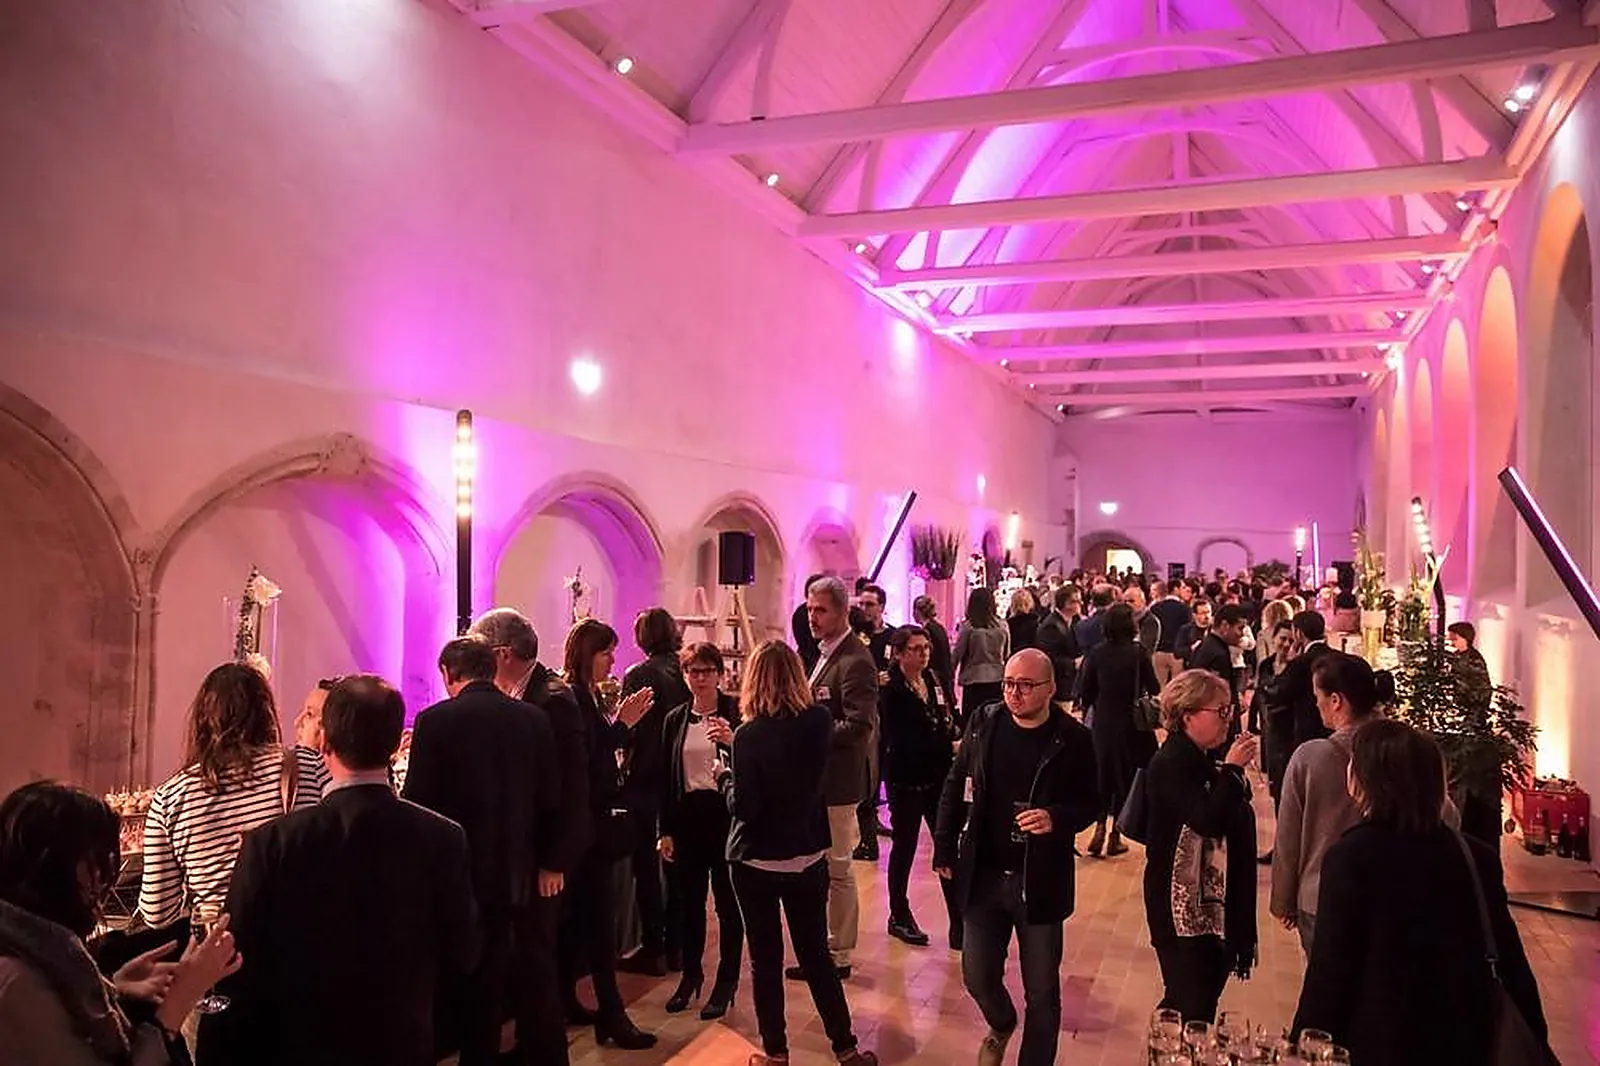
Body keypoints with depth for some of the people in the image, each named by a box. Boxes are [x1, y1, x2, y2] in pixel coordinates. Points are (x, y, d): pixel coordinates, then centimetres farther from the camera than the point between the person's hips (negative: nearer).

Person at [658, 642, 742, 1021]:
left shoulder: (736, 712, -5)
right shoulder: (676, 719, 7)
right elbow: (667, 777, 9)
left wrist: (733, 742, -29)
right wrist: (665, 829, 8)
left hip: (726, 812, -4)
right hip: (688, 815, 4)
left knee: (727, 900, 5)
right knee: (689, 899, 12)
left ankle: (726, 981, 18)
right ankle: (691, 973, 29)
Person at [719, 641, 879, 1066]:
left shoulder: (750, 735, -21)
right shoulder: (821, 720, -7)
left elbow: (743, 807, -20)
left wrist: (725, 777, -1)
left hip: (757, 861, -4)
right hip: (808, 856, 4)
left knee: (765, 959, 12)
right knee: (816, 954, 16)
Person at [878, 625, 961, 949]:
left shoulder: (933, 682, 6)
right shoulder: (891, 692, -14)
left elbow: (948, 723, 12)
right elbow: (903, 743, -21)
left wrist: (958, 743, -6)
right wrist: (950, 747, -23)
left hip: (938, 776, 5)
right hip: (906, 780, -5)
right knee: (905, 848, 10)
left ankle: (960, 922, 10)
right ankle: (899, 918, 27)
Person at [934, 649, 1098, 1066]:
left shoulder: (1072, 738, -11)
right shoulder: (984, 724, -3)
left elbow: (1090, 803, -3)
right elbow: (955, 788, 6)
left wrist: (1057, 819, -23)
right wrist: (944, 850, 6)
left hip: (1040, 882, -2)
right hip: (983, 875, 3)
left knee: (1041, 990, 9)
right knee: (978, 975, 14)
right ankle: (1001, 1025, 46)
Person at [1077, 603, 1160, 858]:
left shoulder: (1096, 654, -7)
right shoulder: (1139, 652, -12)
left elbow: (1085, 691, -4)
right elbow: (1153, 689, -9)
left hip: (1102, 724, 2)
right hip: (1132, 724, -1)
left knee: (1103, 774, 16)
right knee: (1126, 776, 10)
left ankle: (1100, 828, 5)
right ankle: (1115, 835, 14)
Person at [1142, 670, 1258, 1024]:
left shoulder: (1200, 761, 12)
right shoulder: (1170, 765, -17)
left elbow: (1230, 818, 16)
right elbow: (1209, 821, -27)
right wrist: (1232, 769, -21)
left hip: (1210, 903, 9)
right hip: (1182, 908, -9)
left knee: (1205, 995, 15)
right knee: (1192, 1006, -5)